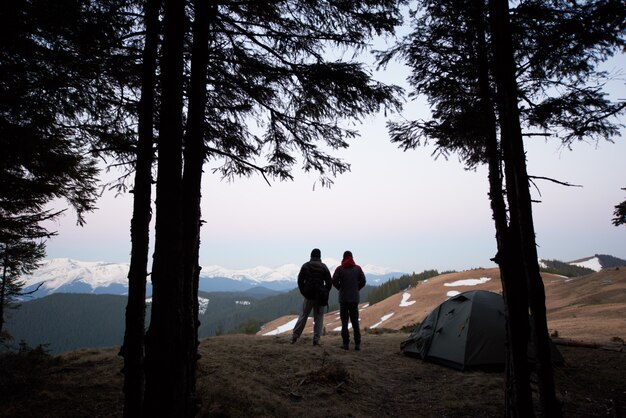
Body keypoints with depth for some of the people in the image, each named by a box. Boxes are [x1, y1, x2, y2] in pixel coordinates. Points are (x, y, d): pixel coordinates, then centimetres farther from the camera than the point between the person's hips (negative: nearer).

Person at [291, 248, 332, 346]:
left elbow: (300, 280, 3)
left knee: (303, 316, 10)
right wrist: (324, 293, 9)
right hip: (320, 297, -1)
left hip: (308, 295, 1)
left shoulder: (305, 266, 2)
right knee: (318, 318, 6)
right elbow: (329, 282, -1)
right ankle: (316, 340, 2)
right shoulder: (323, 267, 0)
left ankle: (294, 337, 11)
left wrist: (303, 292, 11)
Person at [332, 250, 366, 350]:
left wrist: (340, 288, 9)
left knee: (344, 321, 3)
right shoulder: (358, 268, 4)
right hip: (355, 298, 2)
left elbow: (334, 281, -9)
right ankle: (357, 344, 4)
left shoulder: (340, 268, -3)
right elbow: (363, 281, 1)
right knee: (355, 321, 8)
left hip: (343, 298, -2)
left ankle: (346, 343, 1)